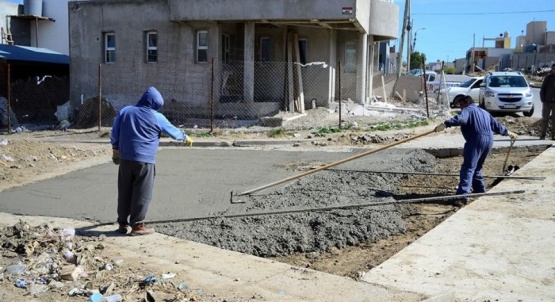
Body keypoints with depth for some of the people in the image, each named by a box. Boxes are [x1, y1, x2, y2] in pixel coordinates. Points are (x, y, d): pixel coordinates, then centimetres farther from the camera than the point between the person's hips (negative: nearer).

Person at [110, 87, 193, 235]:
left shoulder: (125, 111, 7)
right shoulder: (156, 117, -2)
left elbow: (114, 134, 11)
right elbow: (173, 131, 11)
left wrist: (115, 149, 25)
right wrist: (185, 137, 29)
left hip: (125, 159, 4)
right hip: (145, 161, -4)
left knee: (124, 193, 12)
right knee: (142, 194, 2)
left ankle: (123, 223, 18)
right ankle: (137, 225, 5)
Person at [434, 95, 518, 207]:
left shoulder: (468, 110, 4)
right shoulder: (484, 112, 29)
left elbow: (459, 118, -19)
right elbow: (496, 125, 39)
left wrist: (445, 124, -33)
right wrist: (508, 132, 56)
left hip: (476, 140, -8)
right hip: (489, 140, 8)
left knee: (468, 168, -15)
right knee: (477, 167, 24)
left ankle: (463, 195, -27)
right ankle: (480, 189, 33)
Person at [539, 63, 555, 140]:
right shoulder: (548, 77, 1)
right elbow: (542, 89, 2)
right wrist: (543, 99, -7)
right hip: (547, 102, -1)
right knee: (545, 119, 3)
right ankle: (543, 134, 8)